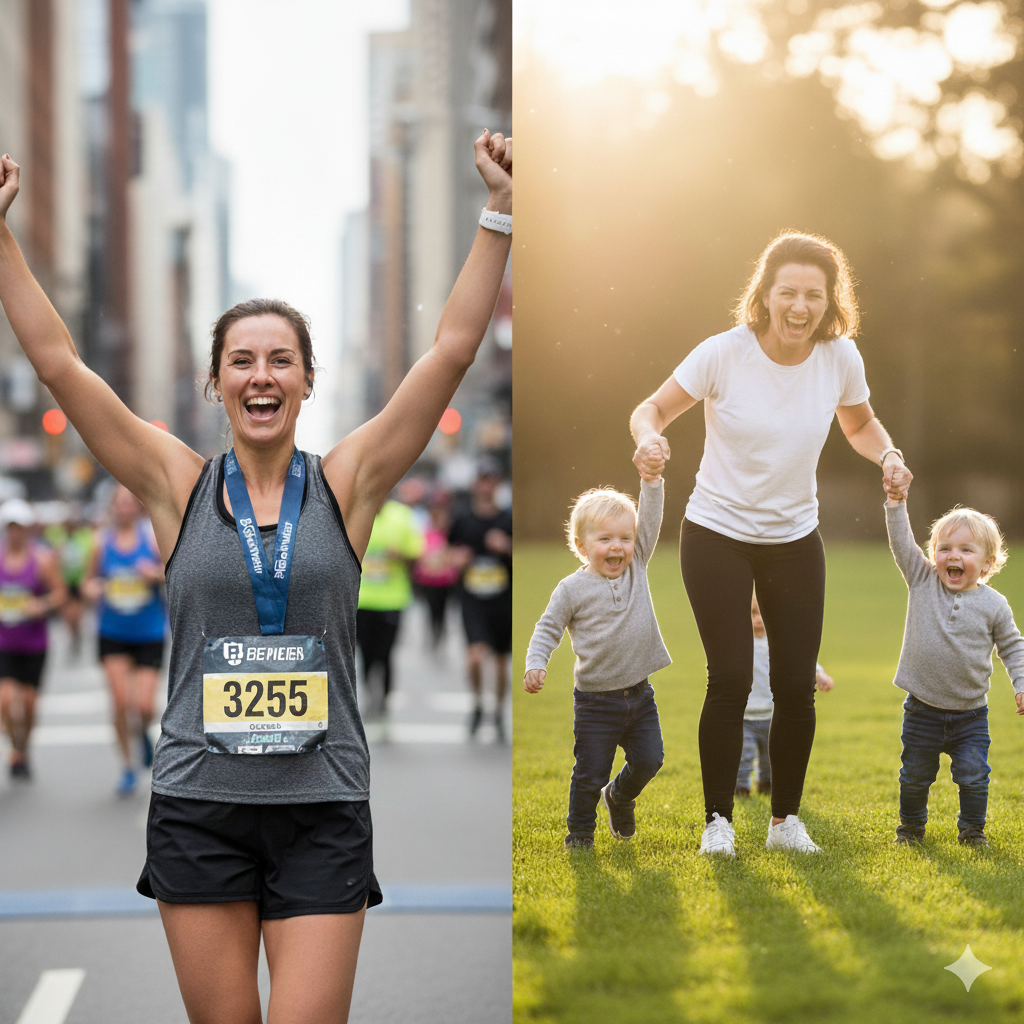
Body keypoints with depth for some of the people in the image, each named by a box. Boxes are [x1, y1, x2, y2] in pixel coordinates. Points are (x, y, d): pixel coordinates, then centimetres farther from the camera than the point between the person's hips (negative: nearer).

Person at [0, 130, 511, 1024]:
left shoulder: (347, 483, 3)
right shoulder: (179, 486, 4)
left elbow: (452, 352, -1)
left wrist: (498, 215, -6)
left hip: (322, 812, -1)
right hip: (199, 807, 1)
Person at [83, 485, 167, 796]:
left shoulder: (153, 536, -5)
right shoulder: (103, 541, 0)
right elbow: (90, 580, 11)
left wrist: (157, 574, -20)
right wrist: (92, 588, -11)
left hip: (149, 633, -1)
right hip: (113, 633, 1)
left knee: (144, 706, -7)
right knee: (121, 703, -9)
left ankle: (142, 732, 30)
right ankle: (127, 767, 8)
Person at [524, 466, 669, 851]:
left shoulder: (637, 568, 3)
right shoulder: (573, 589, -8)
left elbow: (651, 520, -3)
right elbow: (547, 629, -3)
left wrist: (651, 479, -15)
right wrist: (535, 664, -18)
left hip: (639, 694, 4)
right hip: (595, 700, -4)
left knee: (648, 760, 2)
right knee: (590, 772, 1)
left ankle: (619, 796, 32)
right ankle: (579, 831, 20)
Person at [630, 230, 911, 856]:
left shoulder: (840, 356, -9)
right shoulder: (725, 353, -18)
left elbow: (860, 423, 10)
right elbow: (653, 409, -10)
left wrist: (887, 454, -10)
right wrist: (650, 438, -33)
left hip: (795, 539, 3)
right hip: (717, 536, -3)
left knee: (798, 685, 3)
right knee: (731, 679, -7)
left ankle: (786, 818, 21)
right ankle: (719, 819, 8)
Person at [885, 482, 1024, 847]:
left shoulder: (994, 604, -5)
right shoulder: (923, 583, -4)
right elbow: (902, 543, -10)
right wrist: (896, 503, -19)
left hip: (970, 713, -1)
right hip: (923, 710, 1)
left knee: (973, 776, -2)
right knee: (915, 775, 12)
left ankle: (972, 829, 18)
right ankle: (911, 825, 33)